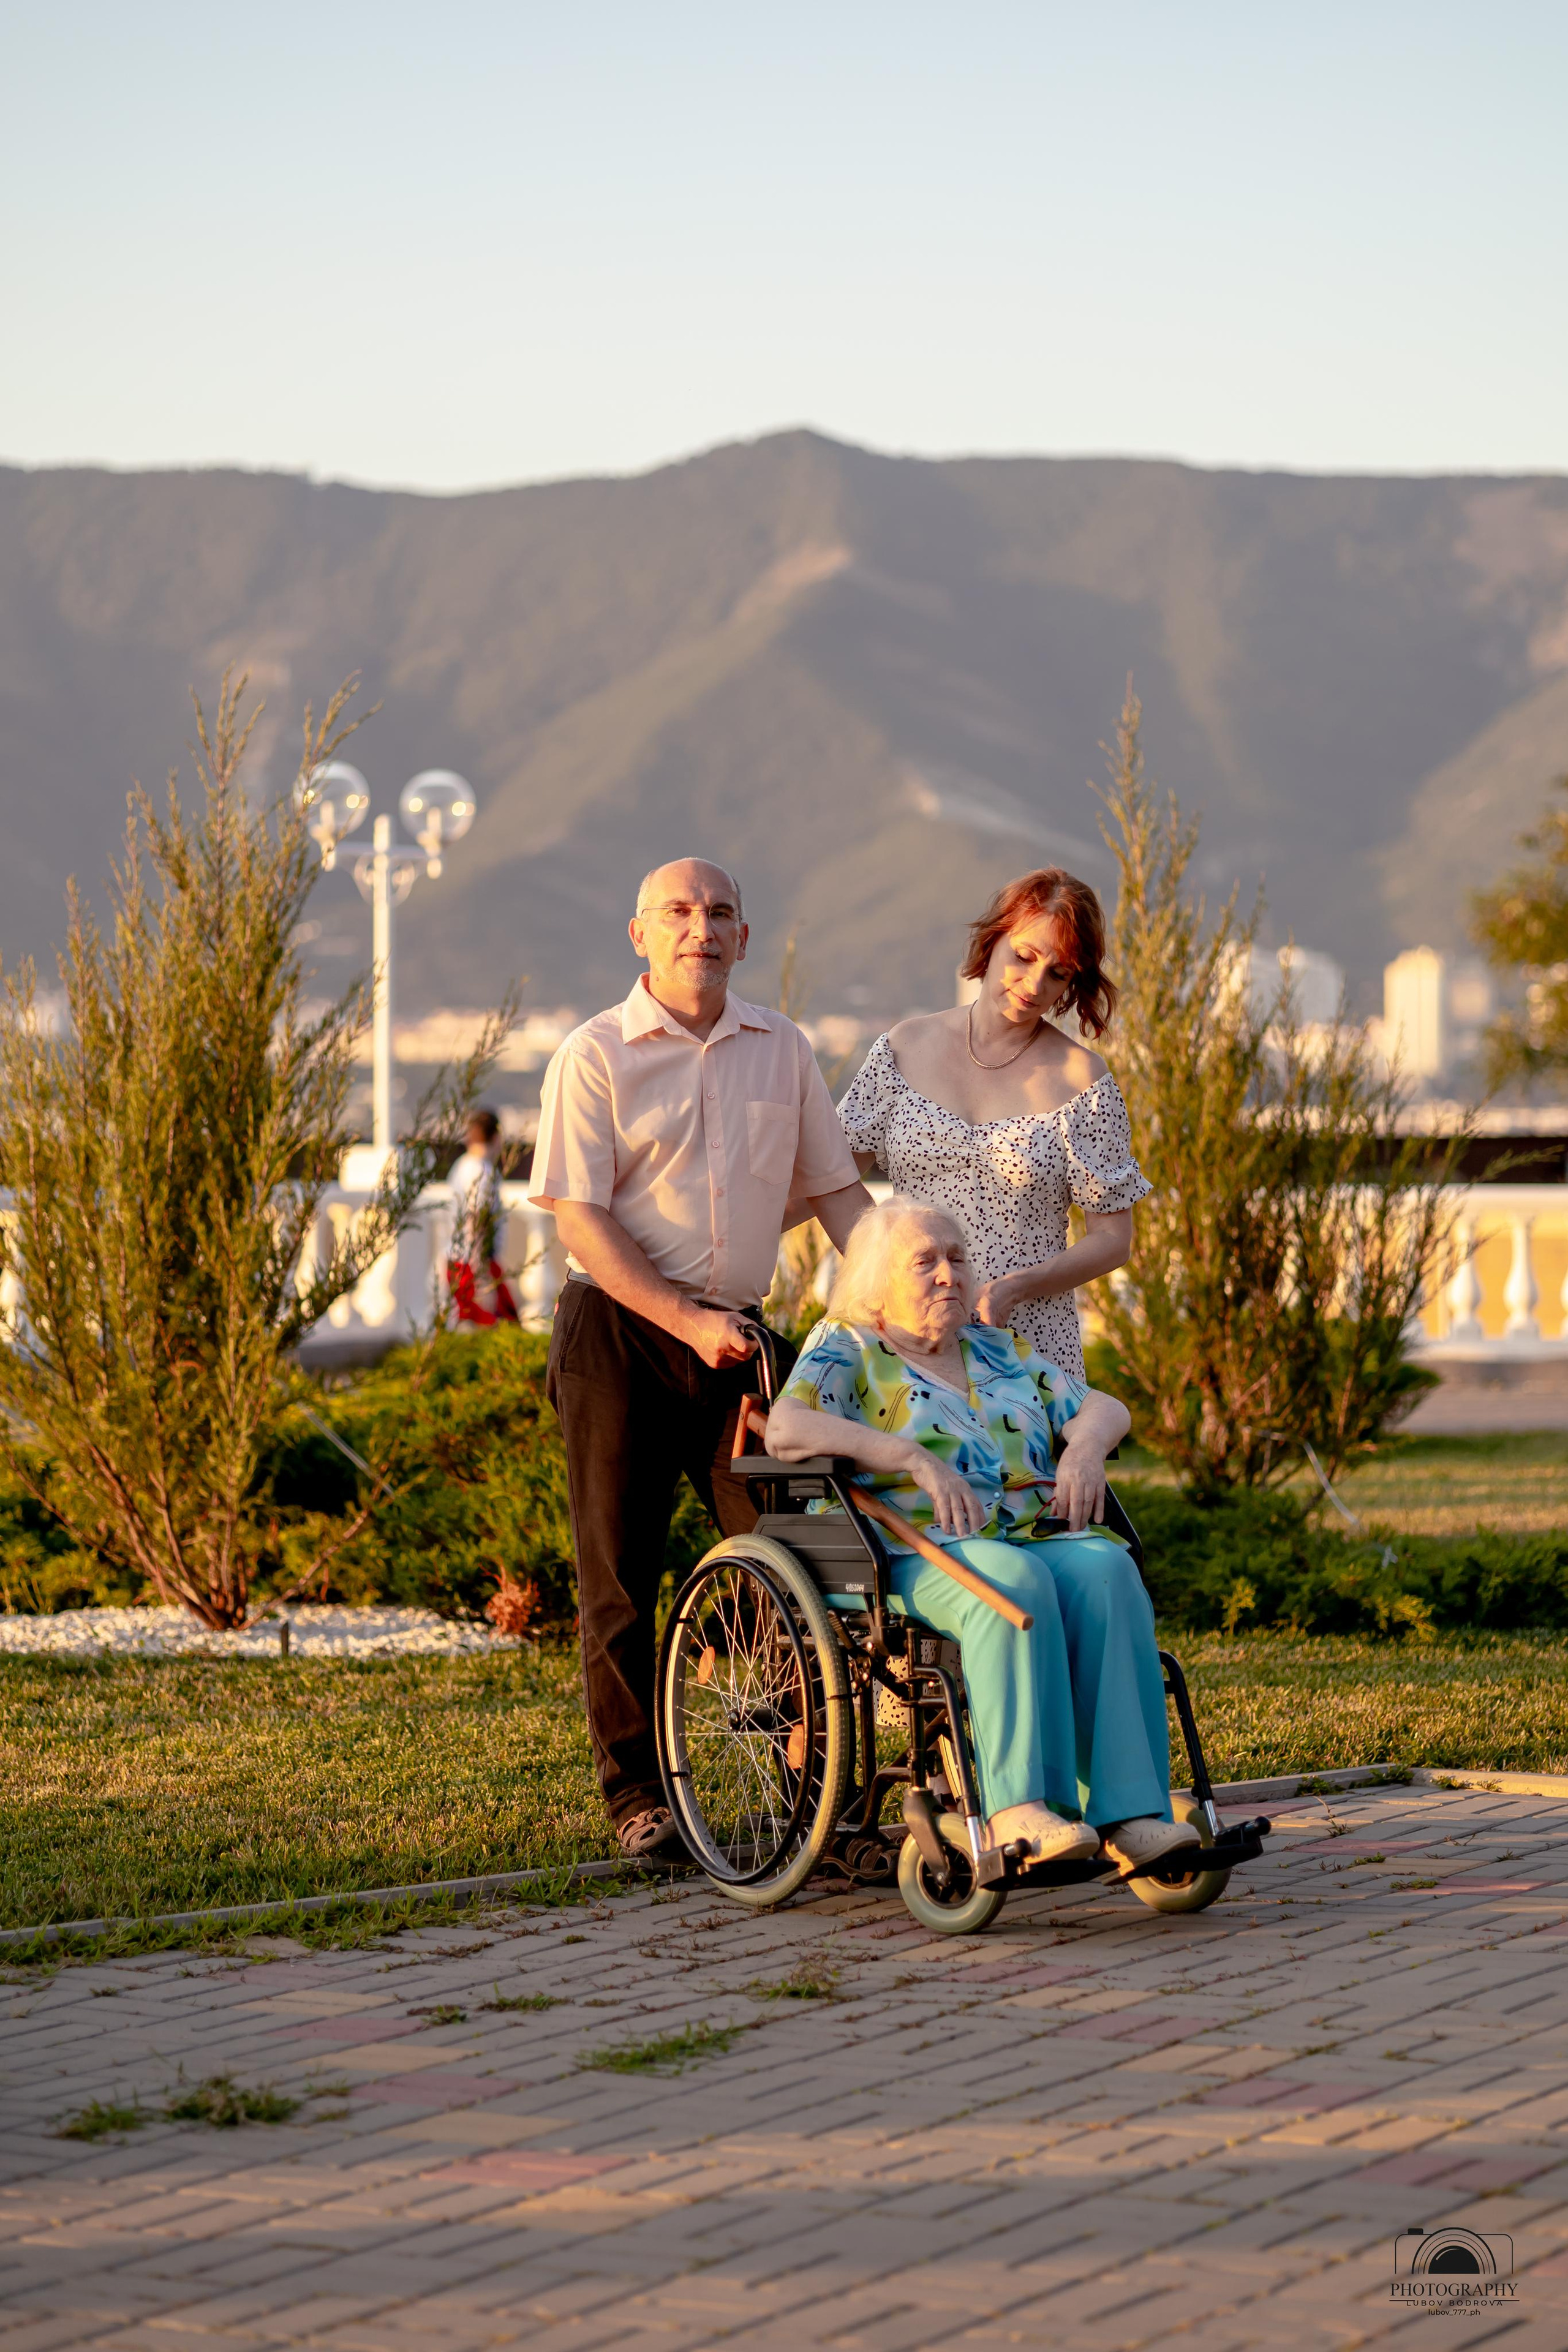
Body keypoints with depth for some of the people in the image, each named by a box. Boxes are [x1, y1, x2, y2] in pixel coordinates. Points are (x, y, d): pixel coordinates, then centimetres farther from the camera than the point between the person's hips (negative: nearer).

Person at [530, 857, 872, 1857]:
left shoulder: (782, 1049, 9)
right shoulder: (597, 1054, -5)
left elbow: (837, 1189, 15)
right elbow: (582, 1218, -10)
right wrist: (687, 1321, -18)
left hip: (739, 1334, 3)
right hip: (620, 1334, -3)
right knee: (622, 1577, 0)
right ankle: (638, 1794, 9)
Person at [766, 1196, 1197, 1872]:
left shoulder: (998, 1351, 27)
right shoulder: (846, 1349, 10)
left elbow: (1105, 1408, 24)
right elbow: (785, 1430, -10)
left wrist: (1085, 1445, -2)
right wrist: (913, 1457, -18)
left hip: (1041, 1538, 5)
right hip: (916, 1557, -5)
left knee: (1105, 1572, -29)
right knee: (1014, 1581, -37)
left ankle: (1130, 1813, -39)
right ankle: (1019, 1809, -45)